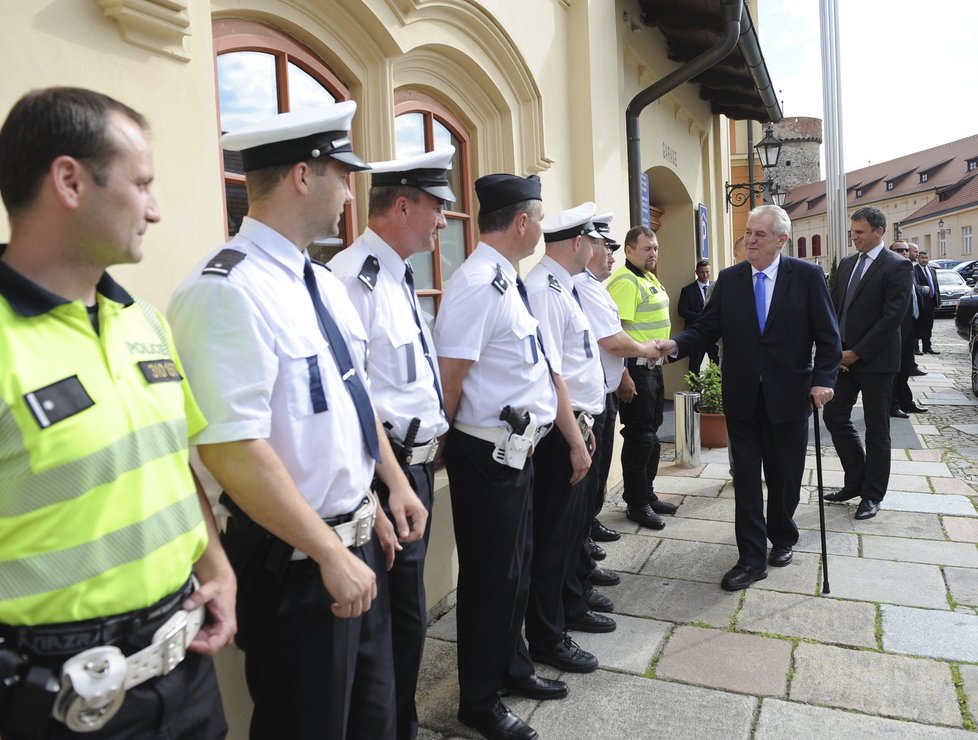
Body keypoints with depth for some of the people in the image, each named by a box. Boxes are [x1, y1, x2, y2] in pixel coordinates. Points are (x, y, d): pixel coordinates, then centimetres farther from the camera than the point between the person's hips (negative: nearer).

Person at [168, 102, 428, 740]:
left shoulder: (324, 283, 6)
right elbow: (231, 449, -27)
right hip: (295, 561, -8)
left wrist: (393, 485, 12)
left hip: (357, 540, 9)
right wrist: (331, 554, -21)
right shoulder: (228, 291, -22)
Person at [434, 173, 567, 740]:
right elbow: (449, 378, -21)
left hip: (518, 449, 9)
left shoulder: (508, 281, 9)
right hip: (489, 454, -9)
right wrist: (455, 443, -7)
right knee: (490, 577, 6)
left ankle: (512, 667, 43)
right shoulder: (477, 285, -21)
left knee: (517, 567, 22)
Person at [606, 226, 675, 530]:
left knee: (651, 434, 16)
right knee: (639, 437, -2)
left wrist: (659, 356, 19)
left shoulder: (649, 278, 15)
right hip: (635, 368, -10)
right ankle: (636, 504, 11)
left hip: (653, 366, 10)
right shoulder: (624, 281, -16)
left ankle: (647, 495, 29)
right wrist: (624, 376, -26)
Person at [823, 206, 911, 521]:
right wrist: (835, 349, -1)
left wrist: (857, 352, -16)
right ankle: (856, 481, 24)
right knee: (834, 417, 7)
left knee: (876, 430, 5)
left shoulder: (897, 267, -9)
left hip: (876, 360, -6)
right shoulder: (847, 264, 12)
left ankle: (872, 495, 17)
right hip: (845, 358, 6)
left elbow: (892, 317, -16)